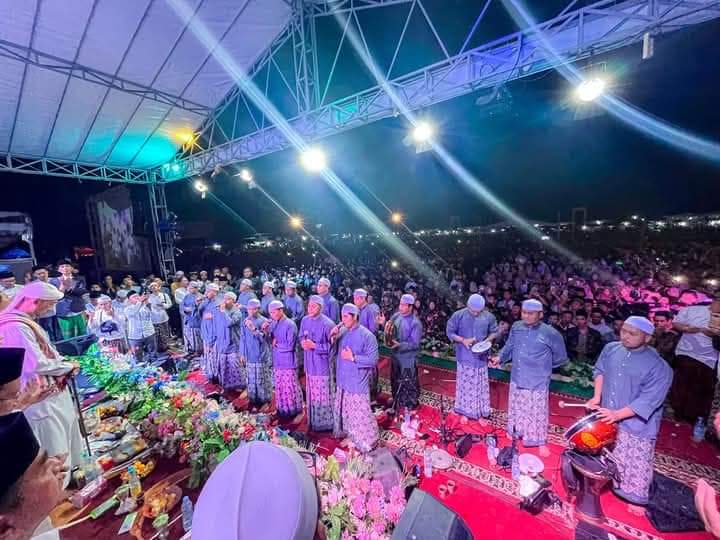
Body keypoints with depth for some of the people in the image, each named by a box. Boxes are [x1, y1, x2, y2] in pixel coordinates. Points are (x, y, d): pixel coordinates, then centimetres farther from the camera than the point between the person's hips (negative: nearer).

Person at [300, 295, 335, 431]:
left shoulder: (327, 324, -20)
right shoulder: (305, 320, 0)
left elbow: (332, 346, -17)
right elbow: (301, 337, 15)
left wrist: (314, 345, -22)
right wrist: (303, 342, -8)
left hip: (322, 364, -6)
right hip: (309, 363, 6)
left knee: (323, 394, 5)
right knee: (311, 393, 19)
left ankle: (325, 423, 23)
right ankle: (313, 421, 37)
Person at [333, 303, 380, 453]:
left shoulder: (367, 335, -16)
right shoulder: (342, 332, 1)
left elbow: (373, 360, -17)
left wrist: (353, 357, -22)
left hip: (358, 383, -6)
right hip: (343, 381, 7)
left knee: (360, 414, 4)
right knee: (345, 411, 20)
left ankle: (366, 441, 24)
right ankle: (351, 436, 41)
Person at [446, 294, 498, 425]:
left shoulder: (489, 317, -6)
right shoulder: (458, 315, -11)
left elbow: (494, 332, 7)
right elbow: (449, 332, -5)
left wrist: (487, 341, -12)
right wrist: (463, 340, -20)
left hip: (481, 357, 2)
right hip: (465, 357, -2)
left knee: (481, 385, 11)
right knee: (465, 384, 9)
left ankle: (481, 414, 27)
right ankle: (464, 412, 26)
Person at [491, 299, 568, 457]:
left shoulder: (549, 333, -14)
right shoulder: (516, 327, -3)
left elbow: (561, 357, 0)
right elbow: (509, 346, 9)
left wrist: (543, 365, 7)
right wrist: (500, 357, -5)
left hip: (537, 382, -4)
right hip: (517, 378, 4)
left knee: (537, 411, 7)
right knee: (517, 408, 21)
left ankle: (540, 442, 26)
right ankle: (516, 432, 42)